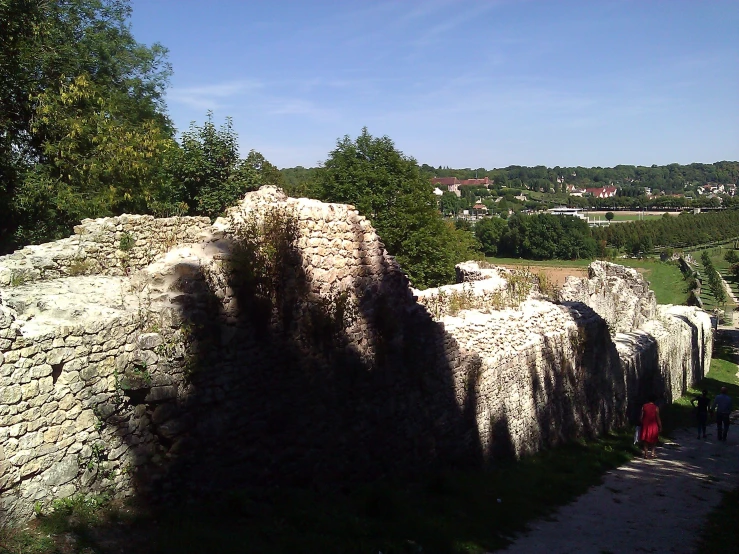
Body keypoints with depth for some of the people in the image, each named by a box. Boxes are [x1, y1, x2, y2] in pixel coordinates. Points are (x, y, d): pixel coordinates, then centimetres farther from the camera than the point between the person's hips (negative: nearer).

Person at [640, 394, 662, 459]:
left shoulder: (644, 406, -2)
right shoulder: (656, 408, -10)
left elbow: (641, 416, 1)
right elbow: (658, 418, -8)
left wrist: (642, 424, 14)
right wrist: (660, 426, 2)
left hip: (645, 425, 2)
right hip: (653, 426, -2)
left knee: (645, 439, 9)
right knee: (653, 439, 14)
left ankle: (646, 453, 8)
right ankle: (652, 453, 14)